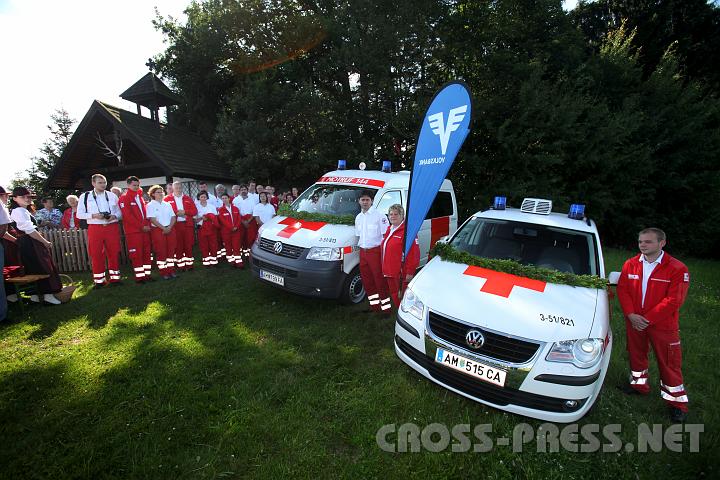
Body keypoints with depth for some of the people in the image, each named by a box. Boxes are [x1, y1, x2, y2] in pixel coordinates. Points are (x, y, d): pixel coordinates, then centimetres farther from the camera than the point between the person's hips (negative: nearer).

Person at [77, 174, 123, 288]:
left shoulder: (112, 195, 10)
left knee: (114, 253, 3)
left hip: (112, 227, 1)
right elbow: (79, 214, 4)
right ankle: (99, 280, 12)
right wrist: (93, 215, -13)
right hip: (95, 228, -1)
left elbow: (119, 212, 11)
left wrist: (114, 216, -10)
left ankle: (115, 278, 14)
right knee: (96, 254, 2)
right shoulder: (85, 196, 6)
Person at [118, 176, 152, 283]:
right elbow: (128, 216, -12)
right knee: (136, 254, -3)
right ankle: (139, 276, 2)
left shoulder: (140, 197, 18)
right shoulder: (124, 198, -3)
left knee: (147, 253, 6)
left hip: (145, 229, 6)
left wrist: (147, 225, 0)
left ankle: (147, 274, 12)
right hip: (133, 231, -6)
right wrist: (141, 226, -13)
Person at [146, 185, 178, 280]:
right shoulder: (150, 205, 1)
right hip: (158, 230, -4)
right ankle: (163, 272, 2)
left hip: (170, 229, 4)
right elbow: (152, 219, -9)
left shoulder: (167, 204, 14)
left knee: (171, 250, 3)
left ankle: (171, 270, 10)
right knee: (160, 251, -3)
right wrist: (163, 228, -16)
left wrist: (169, 227, -8)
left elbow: (173, 217, 7)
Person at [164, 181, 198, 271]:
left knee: (189, 245, 3)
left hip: (188, 224, 2)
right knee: (178, 245, 1)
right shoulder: (167, 199, 6)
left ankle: (189, 263, 11)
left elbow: (195, 211, 6)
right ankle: (180, 265, 8)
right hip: (175, 225, -2)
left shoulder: (188, 198, 13)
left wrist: (185, 212, -9)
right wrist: (176, 213, -15)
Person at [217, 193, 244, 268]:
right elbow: (223, 221, -8)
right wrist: (231, 228, -15)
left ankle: (238, 262, 0)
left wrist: (236, 227, -12)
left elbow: (239, 218, 3)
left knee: (237, 246, -1)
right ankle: (231, 261, 13)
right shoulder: (220, 210, 0)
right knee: (228, 247, 5)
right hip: (226, 231, -1)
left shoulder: (235, 208, 8)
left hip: (236, 230, 1)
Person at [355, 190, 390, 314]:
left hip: (375, 251, -7)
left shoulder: (379, 215, -7)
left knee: (380, 279, -5)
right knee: (366, 279, 12)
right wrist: (360, 249, 15)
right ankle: (374, 304, 25)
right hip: (363, 252, 7)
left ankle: (385, 307, 6)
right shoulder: (358, 217, 13)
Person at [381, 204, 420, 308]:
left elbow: (413, 253, -19)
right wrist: (385, 268, 19)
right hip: (390, 272, 9)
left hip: (402, 273, -9)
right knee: (395, 296, 18)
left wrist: (410, 272, -20)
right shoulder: (389, 230, 15)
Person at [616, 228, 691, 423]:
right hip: (634, 322, 4)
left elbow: (674, 300, -16)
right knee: (636, 354, 19)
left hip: (663, 325, -4)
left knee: (669, 362, 5)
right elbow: (622, 290, 0)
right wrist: (631, 315, -11)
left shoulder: (677, 268, -12)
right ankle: (639, 384, 40)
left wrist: (647, 319, -18)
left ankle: (677, 402, 22)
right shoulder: (630, 265, 0)